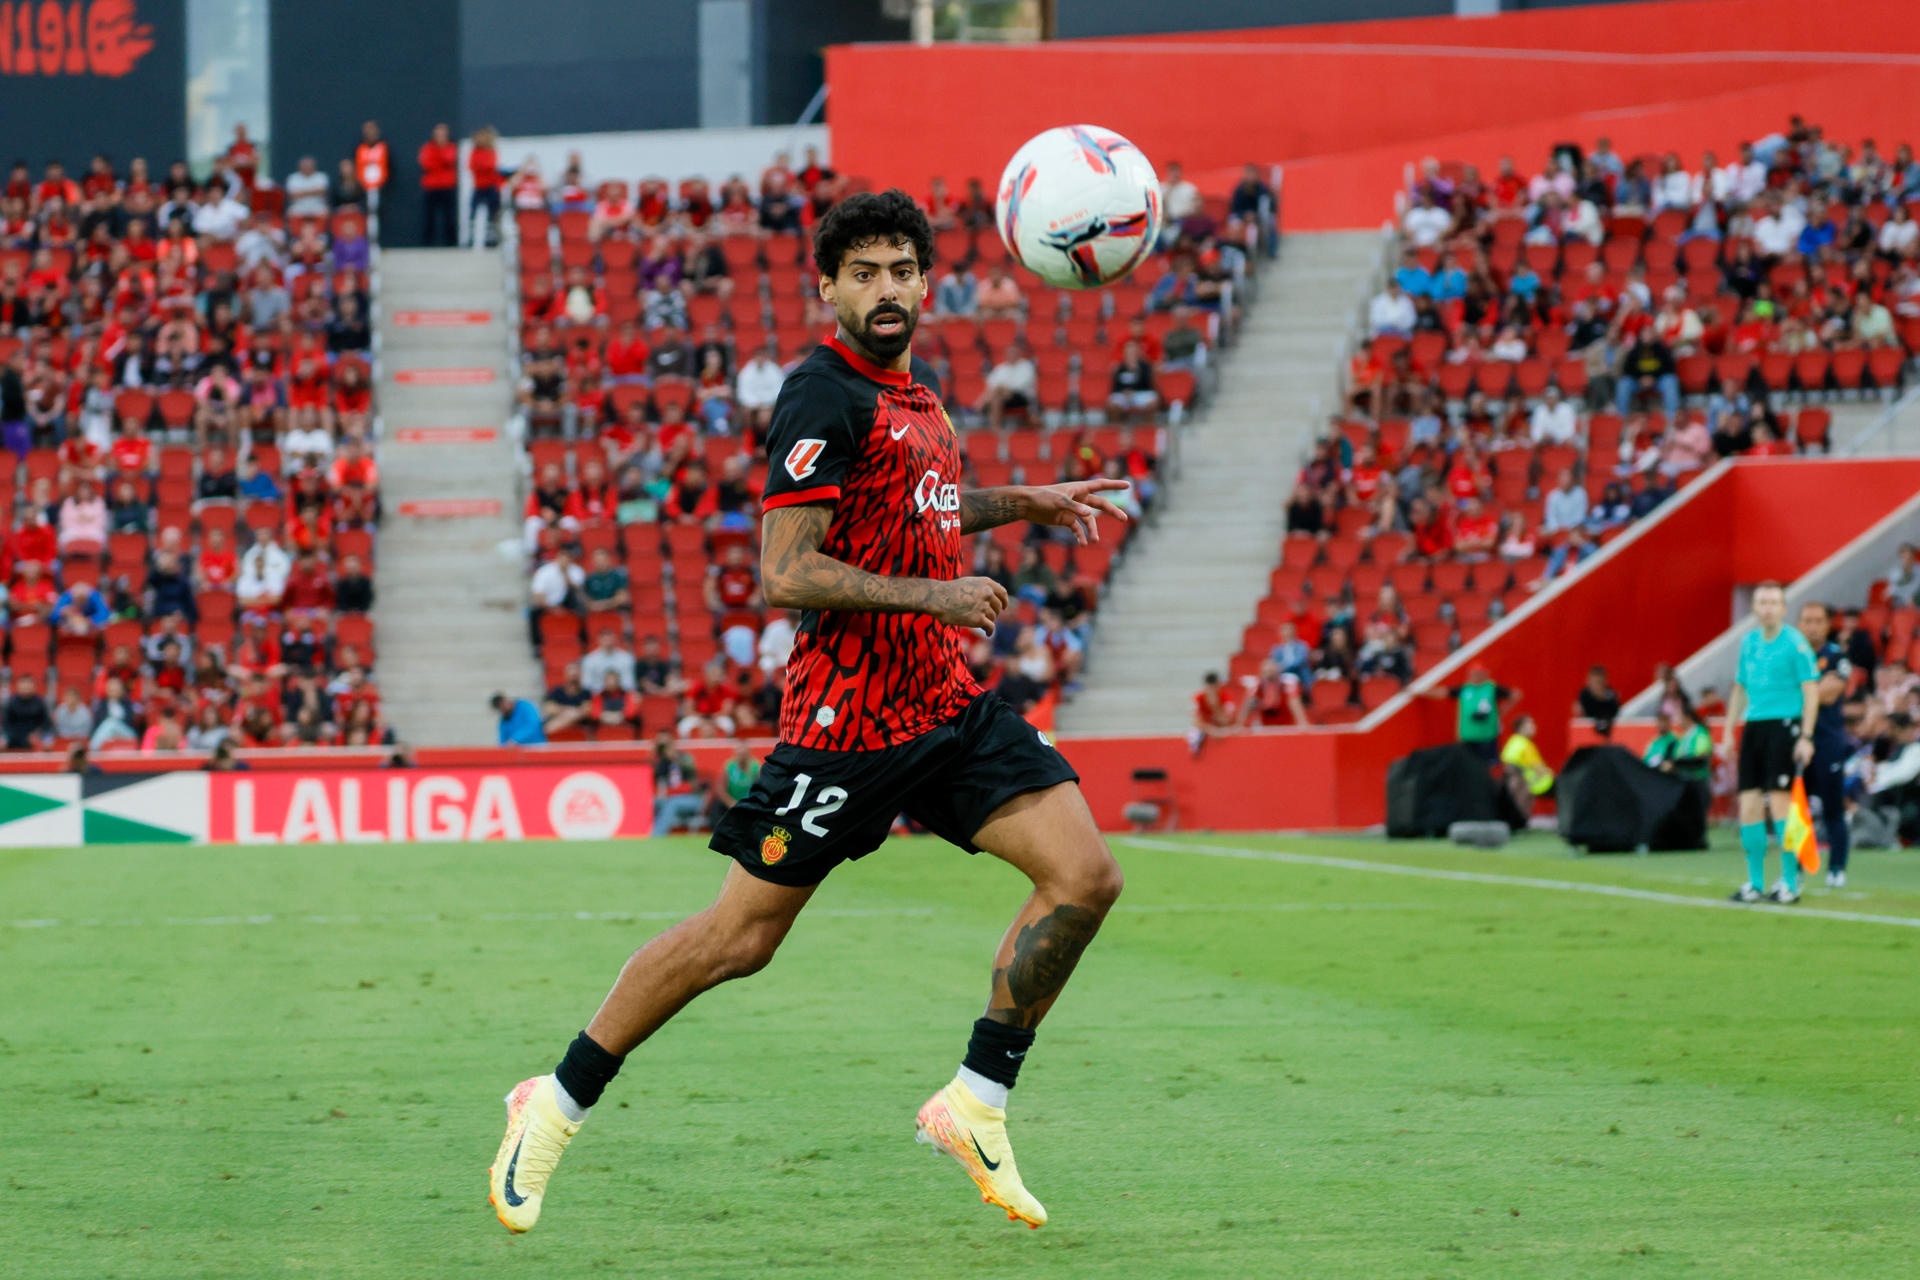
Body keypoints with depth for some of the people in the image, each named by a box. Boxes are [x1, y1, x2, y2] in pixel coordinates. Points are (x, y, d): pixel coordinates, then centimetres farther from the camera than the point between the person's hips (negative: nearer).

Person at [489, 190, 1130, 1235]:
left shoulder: (915, 388, 13)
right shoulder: (824, 397, -15)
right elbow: (786, 574, -21)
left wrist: (1021, 503, 27)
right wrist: (932, 594, -21)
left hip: (949, 705, 8)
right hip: (847, 712, -8)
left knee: (1084, 878, -6)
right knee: (738, 939, -1)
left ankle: (974, 1106, 4)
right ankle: (556, 1106, 15)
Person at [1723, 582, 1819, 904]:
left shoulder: (1795, 643, -5)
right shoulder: (1749, 642, 14)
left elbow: (1811, 690, -7)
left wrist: (1806, 737, -14)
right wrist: (1728, 732, 17)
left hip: (1784, 726, -6)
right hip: (1752, 726, 6)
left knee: (1779, 803, -10)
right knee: (1749, 807, 3)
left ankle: (1790, 883, -4)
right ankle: (1755, 883, 11)